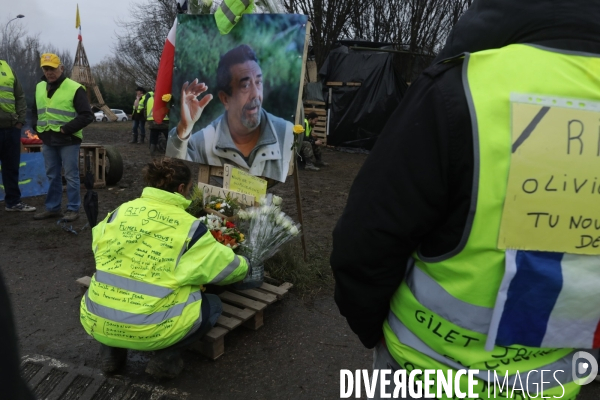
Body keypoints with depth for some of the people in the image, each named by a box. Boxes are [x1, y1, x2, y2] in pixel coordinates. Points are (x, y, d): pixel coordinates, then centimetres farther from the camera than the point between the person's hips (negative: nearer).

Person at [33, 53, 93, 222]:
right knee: (52, 176, 13)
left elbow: (87, 116, -13)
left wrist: (66, 129, -16)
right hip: (48, 141, 6)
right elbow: (35, 111, 26)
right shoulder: (39, 87, 12)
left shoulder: (74, 88, -9)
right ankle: (52, 208, 23)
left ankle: (73, 209, 8)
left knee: (71, 176, 0)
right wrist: (37, 127, 9)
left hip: (68, 141, -6)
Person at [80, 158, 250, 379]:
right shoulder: (189, 226, -8)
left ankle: (112, 350, 20)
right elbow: (232, 268, 3)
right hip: (148, 330, -4)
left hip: (96, 322, 5)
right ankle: (165, 357, 3)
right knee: (212, 304, 16)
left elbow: (97, 245, 20)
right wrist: (244, 264, 26)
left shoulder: (120, 211, 2)